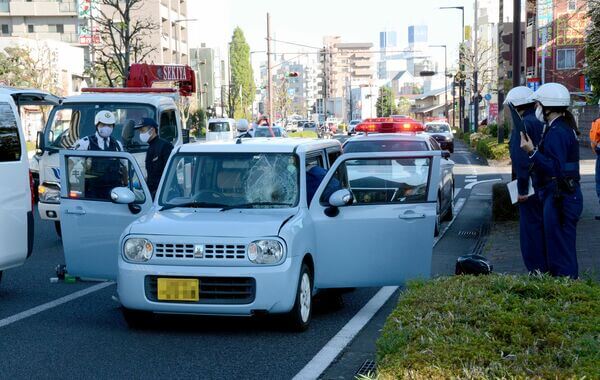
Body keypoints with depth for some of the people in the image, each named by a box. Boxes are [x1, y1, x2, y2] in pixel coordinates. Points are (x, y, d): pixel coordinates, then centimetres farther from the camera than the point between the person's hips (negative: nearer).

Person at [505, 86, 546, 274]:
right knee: (545, 229, 15)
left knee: (531, 231, -2)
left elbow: (521, 159, -21)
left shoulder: (523, 125, -15)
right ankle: (548, 269, 22)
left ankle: (537, 270, 0)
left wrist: (522, 189, -17)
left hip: (532, 189, -8)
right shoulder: (543, 123, 10)